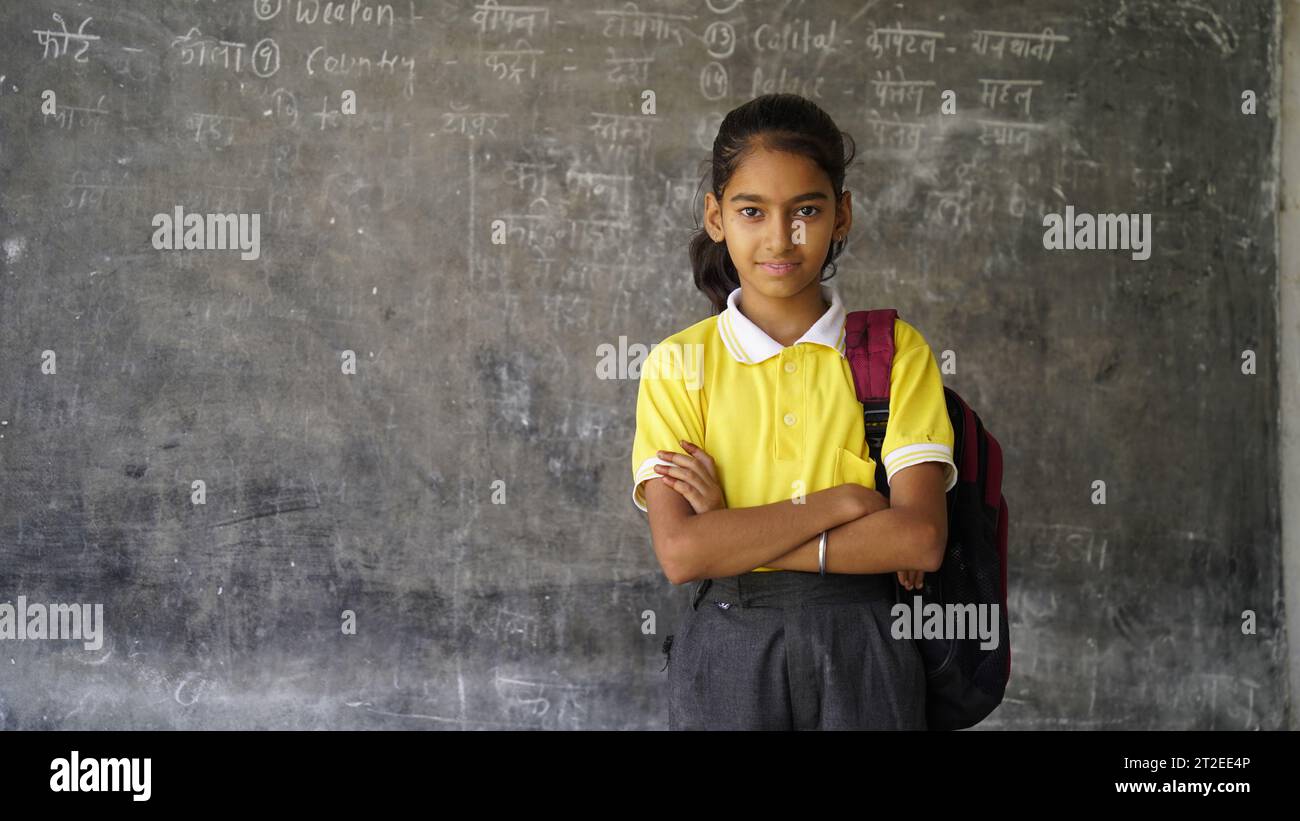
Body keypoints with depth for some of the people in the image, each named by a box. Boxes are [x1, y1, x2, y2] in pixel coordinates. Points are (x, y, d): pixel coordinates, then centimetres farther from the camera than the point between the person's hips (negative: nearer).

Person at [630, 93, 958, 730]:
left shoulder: (897, 351, 0)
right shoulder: (678, 365, 0)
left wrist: (732, 537, -13)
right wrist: (838, 502, -15)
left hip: (861, 645, 0)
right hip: (725, 647, 0)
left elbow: (920, 538, -12)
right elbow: (679, 552, -12)